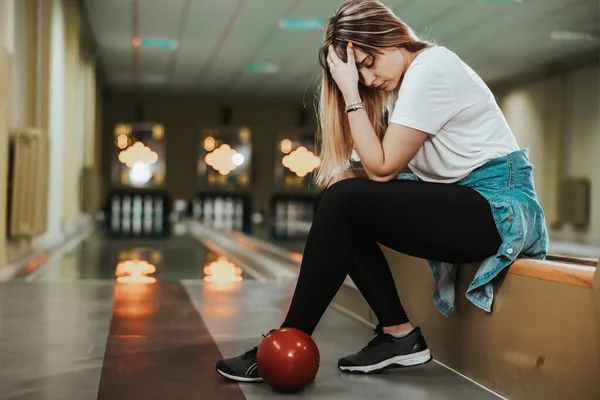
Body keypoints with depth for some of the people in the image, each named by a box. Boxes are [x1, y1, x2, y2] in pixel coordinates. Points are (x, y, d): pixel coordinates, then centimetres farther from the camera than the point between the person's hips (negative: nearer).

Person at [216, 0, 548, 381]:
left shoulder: (430, 68, -15)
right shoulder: (410, 76, 14)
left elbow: (383, 167, -15)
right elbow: (396, 166, 11)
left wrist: (350, 92, -14)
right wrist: (351, 175, -7)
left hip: (498, 205, -10)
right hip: (462, 200, 10)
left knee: (344, 201, -20)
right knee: (341, 196, 1)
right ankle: (399, 335, 0)